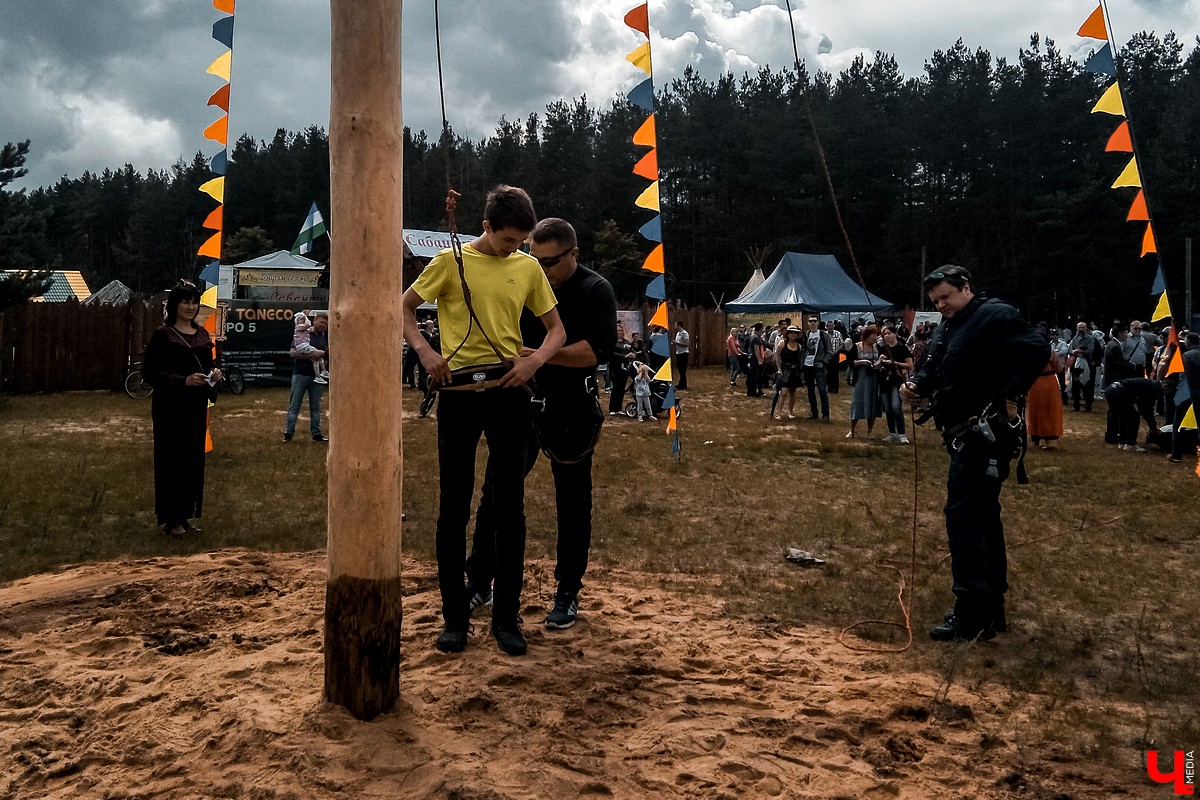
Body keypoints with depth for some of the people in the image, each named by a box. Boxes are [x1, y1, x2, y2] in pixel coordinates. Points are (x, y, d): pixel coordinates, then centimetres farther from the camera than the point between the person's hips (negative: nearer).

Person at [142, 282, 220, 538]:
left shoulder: (202, 334, 10)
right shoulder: (162, 335, -8)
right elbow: (149, 372, -12)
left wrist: (213, 373, -4)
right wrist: (183, 380, -23)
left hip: (197, 405, 6)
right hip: (170, 406, -6)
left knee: (194, 459, 9)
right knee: (171, 459, 0)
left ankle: (185, 515, 20)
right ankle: (170, 519, 9)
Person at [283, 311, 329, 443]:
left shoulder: (325, 338, 11)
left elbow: (328, 356, 12)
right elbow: (293, 353, -8)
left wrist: (322, 354, -10)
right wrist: (309, 355, -20)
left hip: (316, 376, 4)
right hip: (300, 373, -4)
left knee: (316, 407, 8)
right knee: (294, 406, -1)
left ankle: (316, 433, 14)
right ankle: (288, 433, 2)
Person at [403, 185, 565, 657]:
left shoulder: (528, 268, 6)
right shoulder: (451, 261, 0)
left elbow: (556, 329, 11)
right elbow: (404, 307, 7)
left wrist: (535, 360, -9)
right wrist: (424, 351, -11)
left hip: (508, 393, 2)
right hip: (458, 394, -2)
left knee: (510, 508, 5)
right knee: (453, 508, 4)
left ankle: (506, 616, 17)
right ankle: (455, 616, 16)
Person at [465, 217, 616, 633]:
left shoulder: (596, 291, -6)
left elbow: (598, 349, -19)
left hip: (571, 411, -3)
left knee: (572, 503, 6)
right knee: (495, 494, 5)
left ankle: (568, 593, 18)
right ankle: (479, 582, 17)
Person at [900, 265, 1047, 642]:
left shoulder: (995, 315, -12)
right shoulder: (946, 328, 18)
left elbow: (1037, 350, -23)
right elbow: (934, 370, 21)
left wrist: (1008, 395, -24)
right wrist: (916, 385, -1)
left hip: (984, 434, -10)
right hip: (964, 435, 10)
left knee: (962, 514, -11)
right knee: (983, 516, 14)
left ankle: (972, 614, -6)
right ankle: (991, 609, 24)